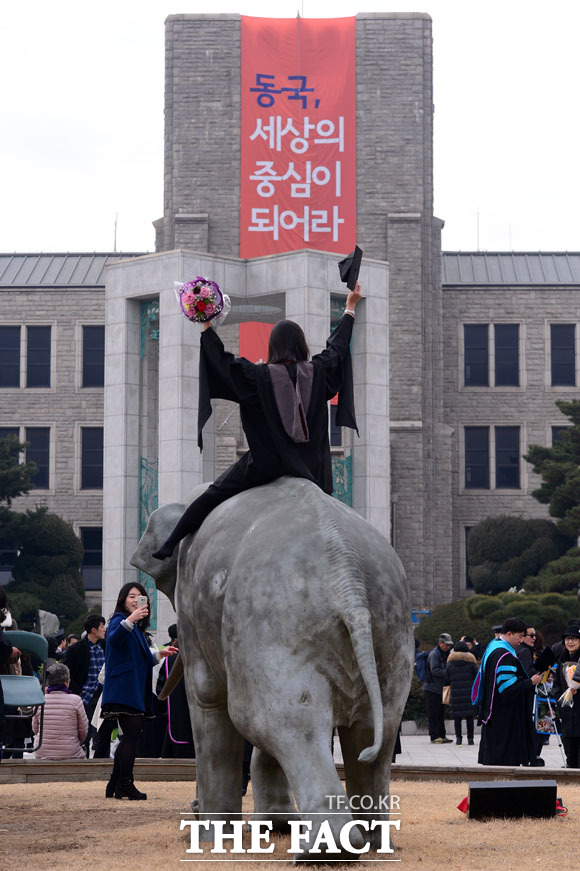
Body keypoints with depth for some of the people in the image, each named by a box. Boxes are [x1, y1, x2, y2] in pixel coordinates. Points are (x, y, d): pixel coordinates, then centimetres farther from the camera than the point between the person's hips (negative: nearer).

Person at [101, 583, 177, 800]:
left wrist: (160, 654, 16)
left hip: (137, 690, 9)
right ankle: (125, 785, -12)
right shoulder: (119, 620, -5)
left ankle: (115, 786, 14)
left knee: (129, 737, 9)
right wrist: (130, 619, -44)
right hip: (123, 690, -9)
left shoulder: (138, 627, 21)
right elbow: (113, 638, -30)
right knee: (131, 736, -13)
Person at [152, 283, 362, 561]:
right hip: (310, 466, 3)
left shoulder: (261, 377, -14)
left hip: (265, 463, -2)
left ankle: (170, 545, 8)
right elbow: (337, 346, 11)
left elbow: (222, 362, -12)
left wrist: (206, 327, -5)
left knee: (213, 495, 7)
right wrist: (350, 309, 24)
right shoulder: (317, 372, -4)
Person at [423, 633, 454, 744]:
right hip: (432, 689, -9)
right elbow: (434, 670, -21)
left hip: (440, 688, 9)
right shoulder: (434, 654, -11)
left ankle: (442, 735, 14)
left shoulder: (444, 654, 17)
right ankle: (434, 737, -4)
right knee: (433, 714, -5)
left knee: (441, 714, 10)